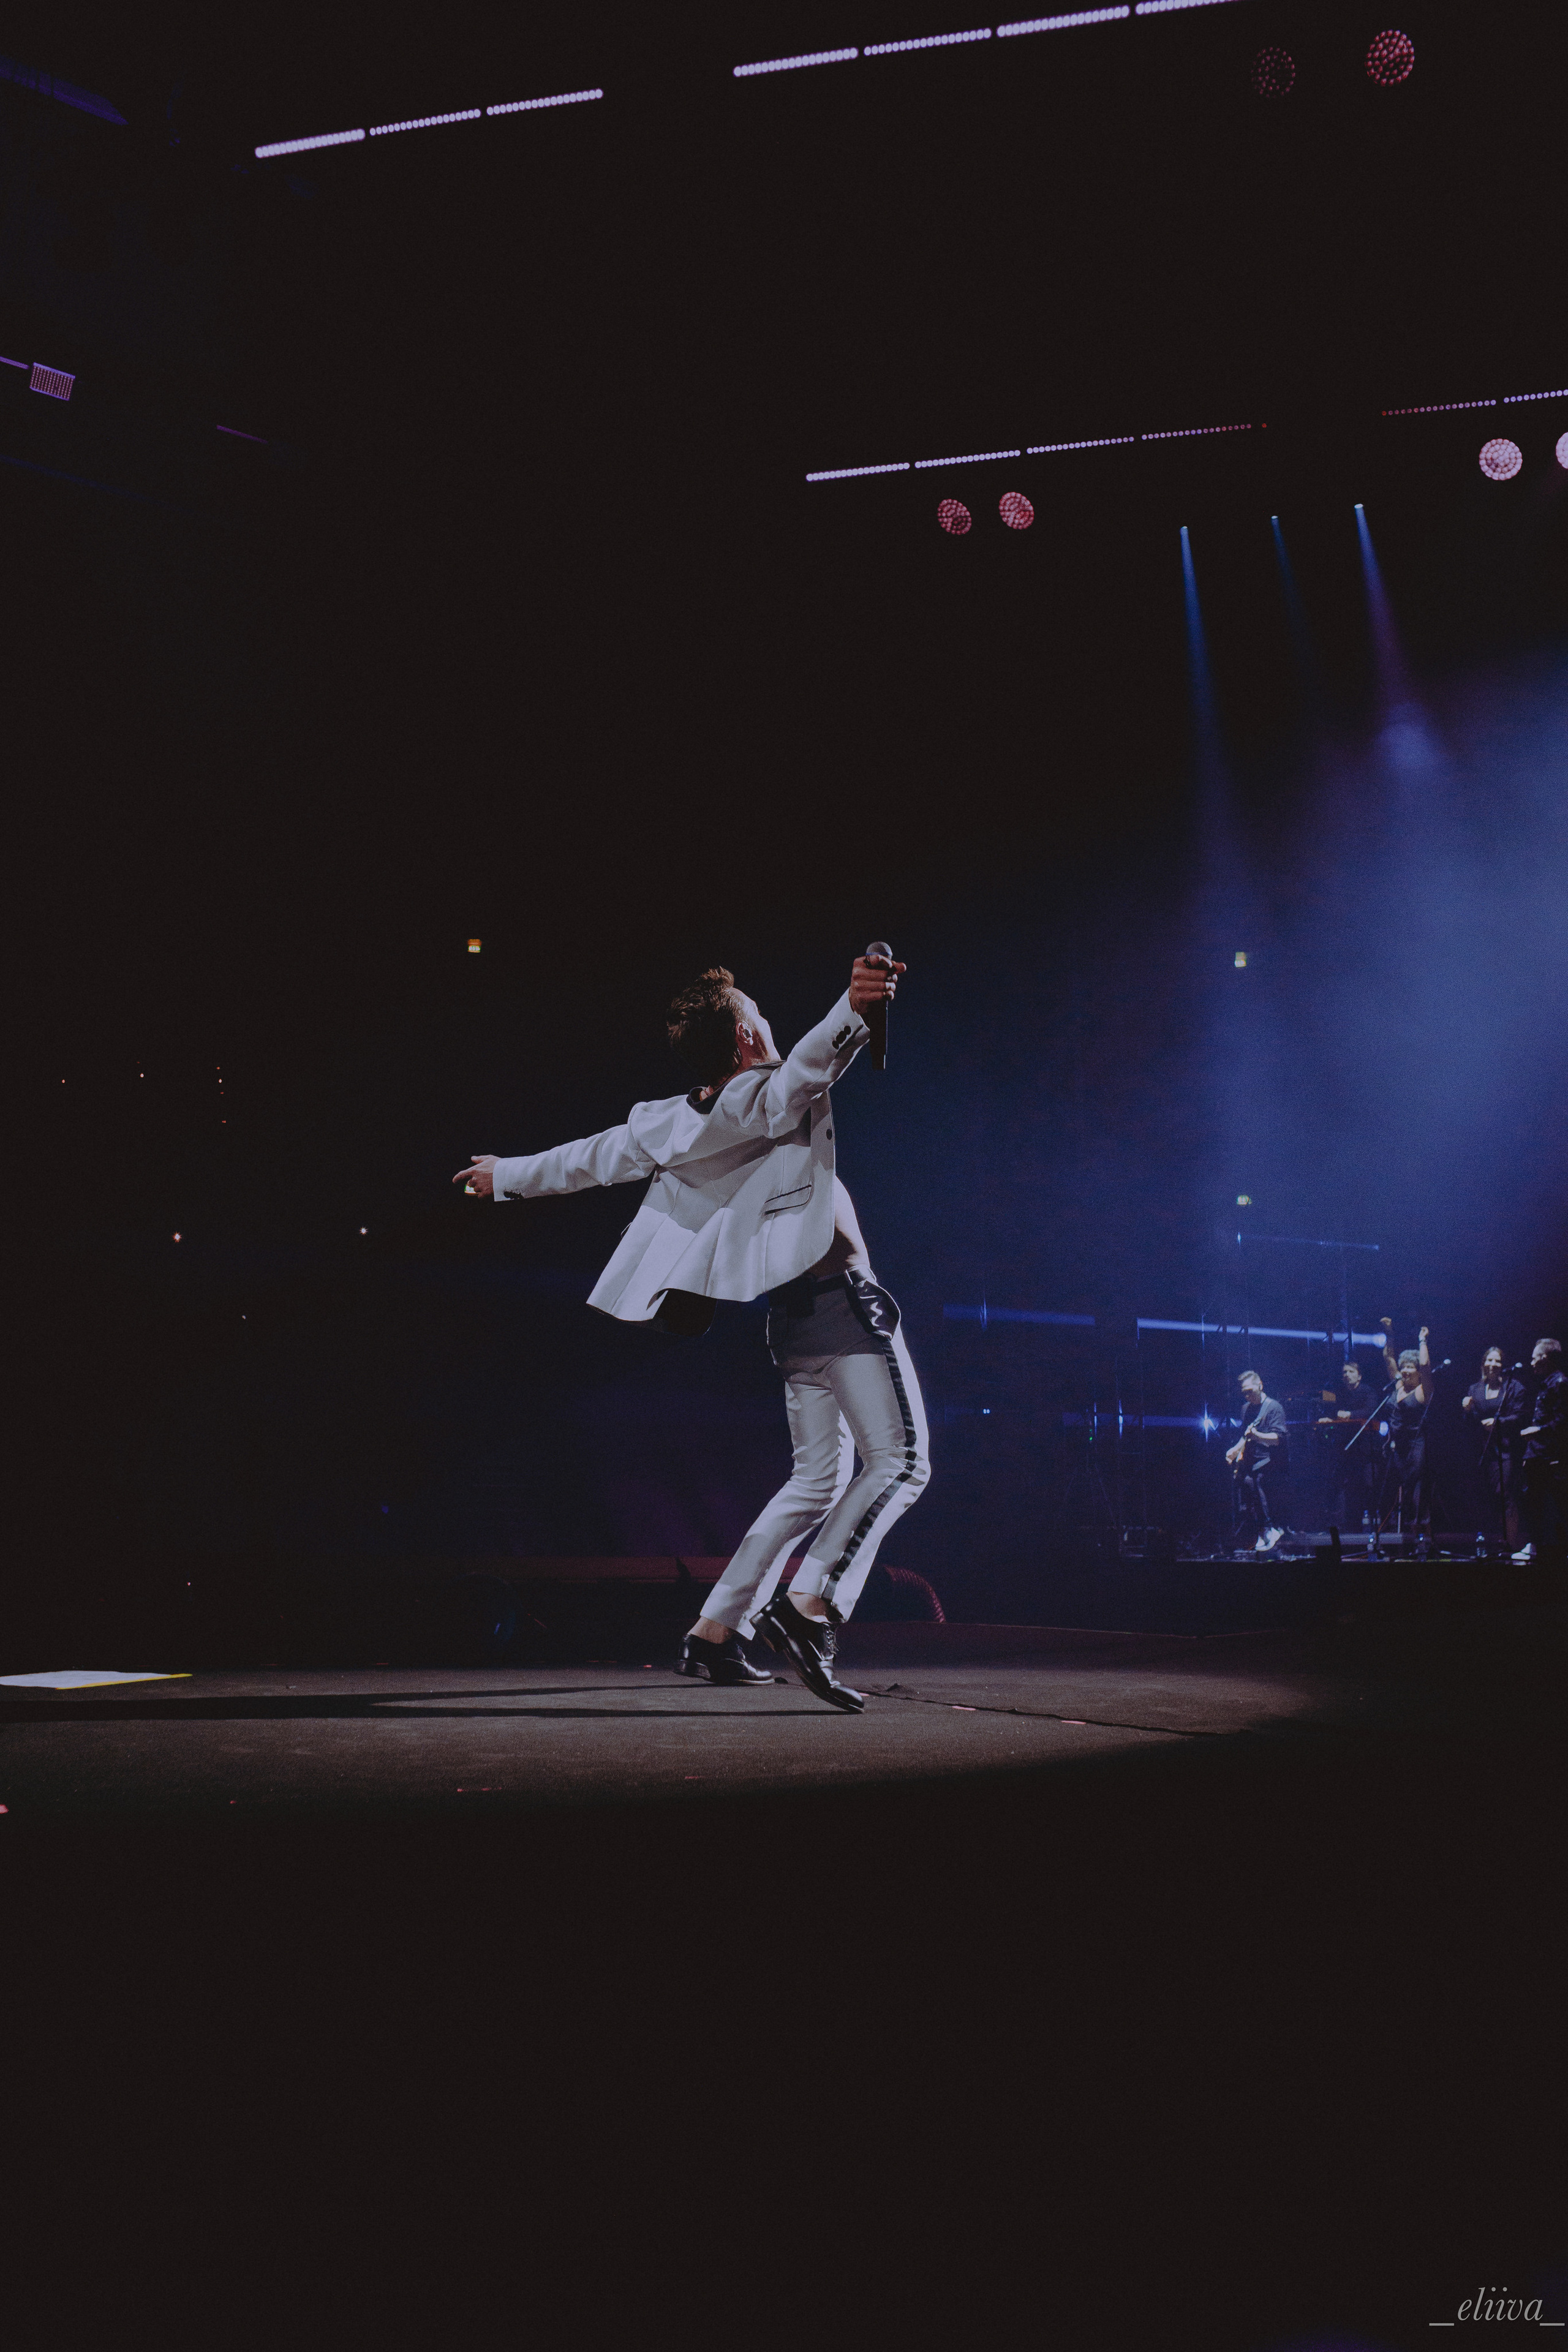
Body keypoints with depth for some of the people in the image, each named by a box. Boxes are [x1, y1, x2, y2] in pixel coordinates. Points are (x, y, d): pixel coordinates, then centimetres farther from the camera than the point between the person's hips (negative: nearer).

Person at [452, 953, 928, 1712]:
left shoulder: (671, 1124, 11)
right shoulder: (766, 1097, -9)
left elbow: (594, 1156, 22)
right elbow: (807, 1063, -31)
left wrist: (508, 1176, 38)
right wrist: (852, 1010, -50)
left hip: (789, 1309, 8)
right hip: (839, 1292, -8)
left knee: (819, 1479, 16)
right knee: (899, 1462, -12)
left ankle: (715, 1630, 14)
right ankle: (809, 1608, -28)